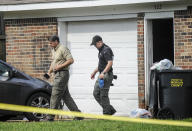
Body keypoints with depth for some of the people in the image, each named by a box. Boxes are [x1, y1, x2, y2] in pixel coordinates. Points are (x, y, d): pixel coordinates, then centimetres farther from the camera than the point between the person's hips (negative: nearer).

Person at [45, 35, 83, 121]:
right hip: (57, 75, 10)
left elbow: (71, 60, -18)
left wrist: (59, 67, -20)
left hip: (62, 74, -10)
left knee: (55, 95, -9)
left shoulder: (63, 49, -11)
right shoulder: (53, 50, 18)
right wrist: (49, 71, 14)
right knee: (66, 96, 8)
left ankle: (50, 116, -7)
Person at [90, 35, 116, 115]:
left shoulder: (106, 50, -16)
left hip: (106, 75, -11)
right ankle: (110, 110, 15)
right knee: (96, 94, 10)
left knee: (103, 95, -7)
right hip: (102, 75, 11)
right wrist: (95, 72, 27)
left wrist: (103, 73, -31)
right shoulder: (101, 50, 16)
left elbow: (110, 63, -26)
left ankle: (106, 114, 0)